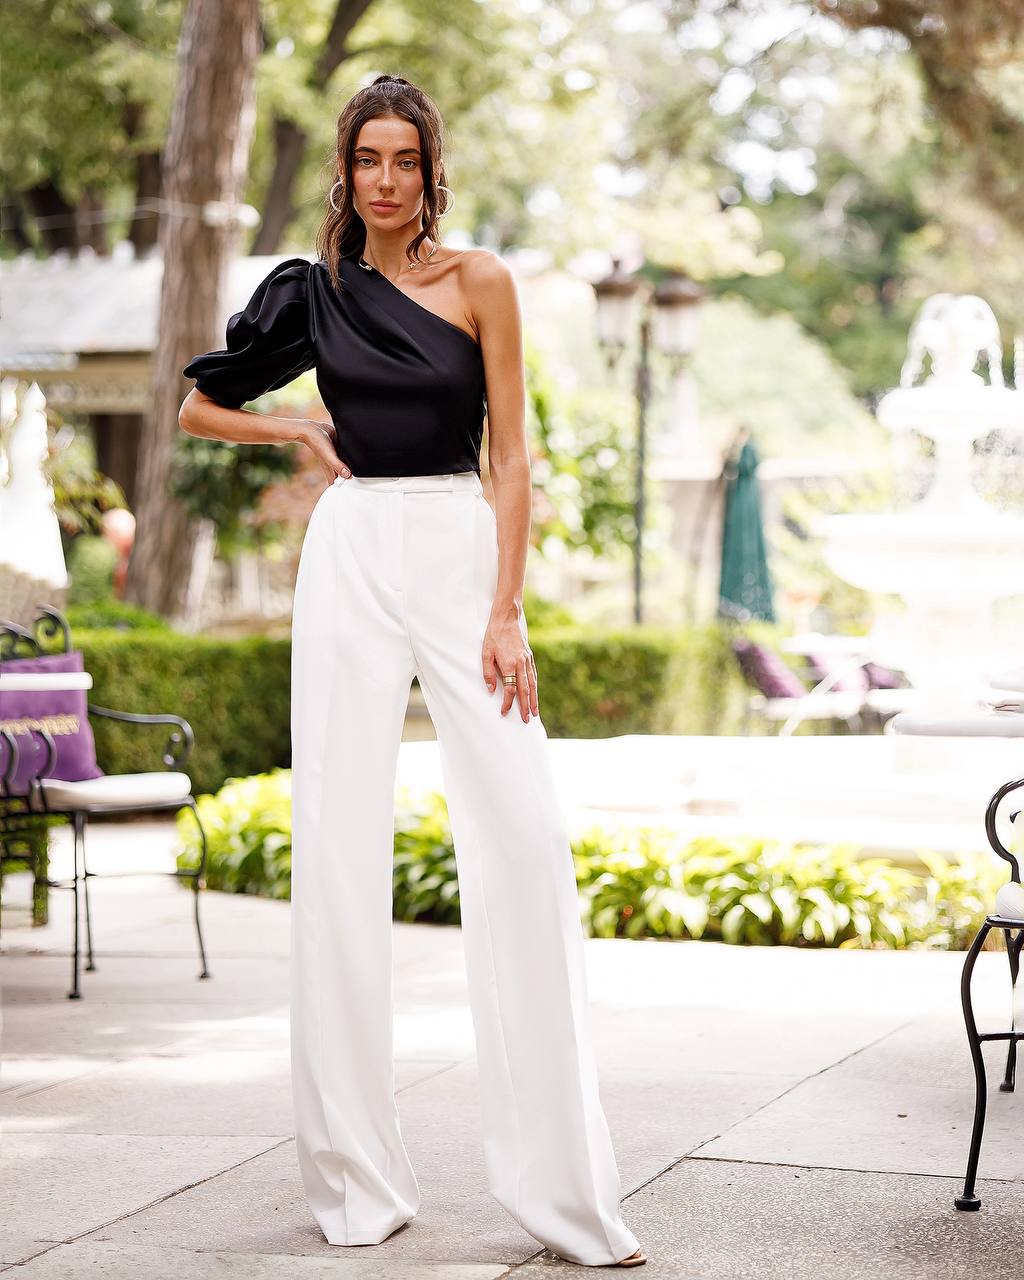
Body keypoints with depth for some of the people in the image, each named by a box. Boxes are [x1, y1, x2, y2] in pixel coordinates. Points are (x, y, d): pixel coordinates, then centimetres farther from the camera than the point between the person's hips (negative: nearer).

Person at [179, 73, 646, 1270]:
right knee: (339, 842, -1)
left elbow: (510, 454, 0)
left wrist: (507, 613, -8)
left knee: (525, 835, -11)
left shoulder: (479, 281, 4)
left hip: (462, 552, -1)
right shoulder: (312, 291, 10)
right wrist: (303, 433, 9)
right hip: (351, 557, 2)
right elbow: (198, 406, 22)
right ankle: (355, 1178, 6)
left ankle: (563, 1181, -6)